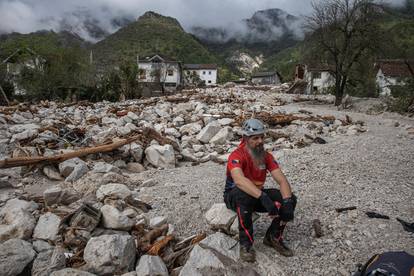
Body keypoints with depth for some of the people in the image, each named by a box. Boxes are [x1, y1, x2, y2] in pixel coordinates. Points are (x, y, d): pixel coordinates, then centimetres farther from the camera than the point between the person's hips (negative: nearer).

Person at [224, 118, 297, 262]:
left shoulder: (266, 156, -7)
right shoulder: (237, 155, -25)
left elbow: (282, 180, -14)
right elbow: (239, 180, -44)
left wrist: (287, 202, -33)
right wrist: (263, 197, -54)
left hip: (257, 195, 5)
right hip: (234, 196, -5)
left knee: (290, 198, -14)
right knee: (245, 196, -41)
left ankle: (273, 237, 3)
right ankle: (245, 244, -23)